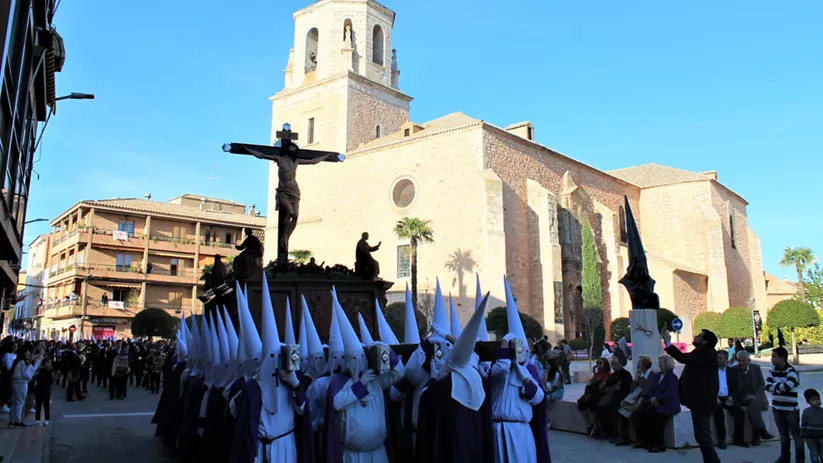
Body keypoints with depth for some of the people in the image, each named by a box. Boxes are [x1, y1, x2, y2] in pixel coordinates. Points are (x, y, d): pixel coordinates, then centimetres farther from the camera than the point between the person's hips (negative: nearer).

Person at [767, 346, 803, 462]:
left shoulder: (791, 371, -14)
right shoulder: (772, 371, 4)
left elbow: (787, 386, -28)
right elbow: (768, 386, -4)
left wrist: (775, 385, -12)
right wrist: (780, 387, -17)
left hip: (790, 408, -5)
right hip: (777, 407, 6)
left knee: (795, 433, 3)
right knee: (783, 433, 16)